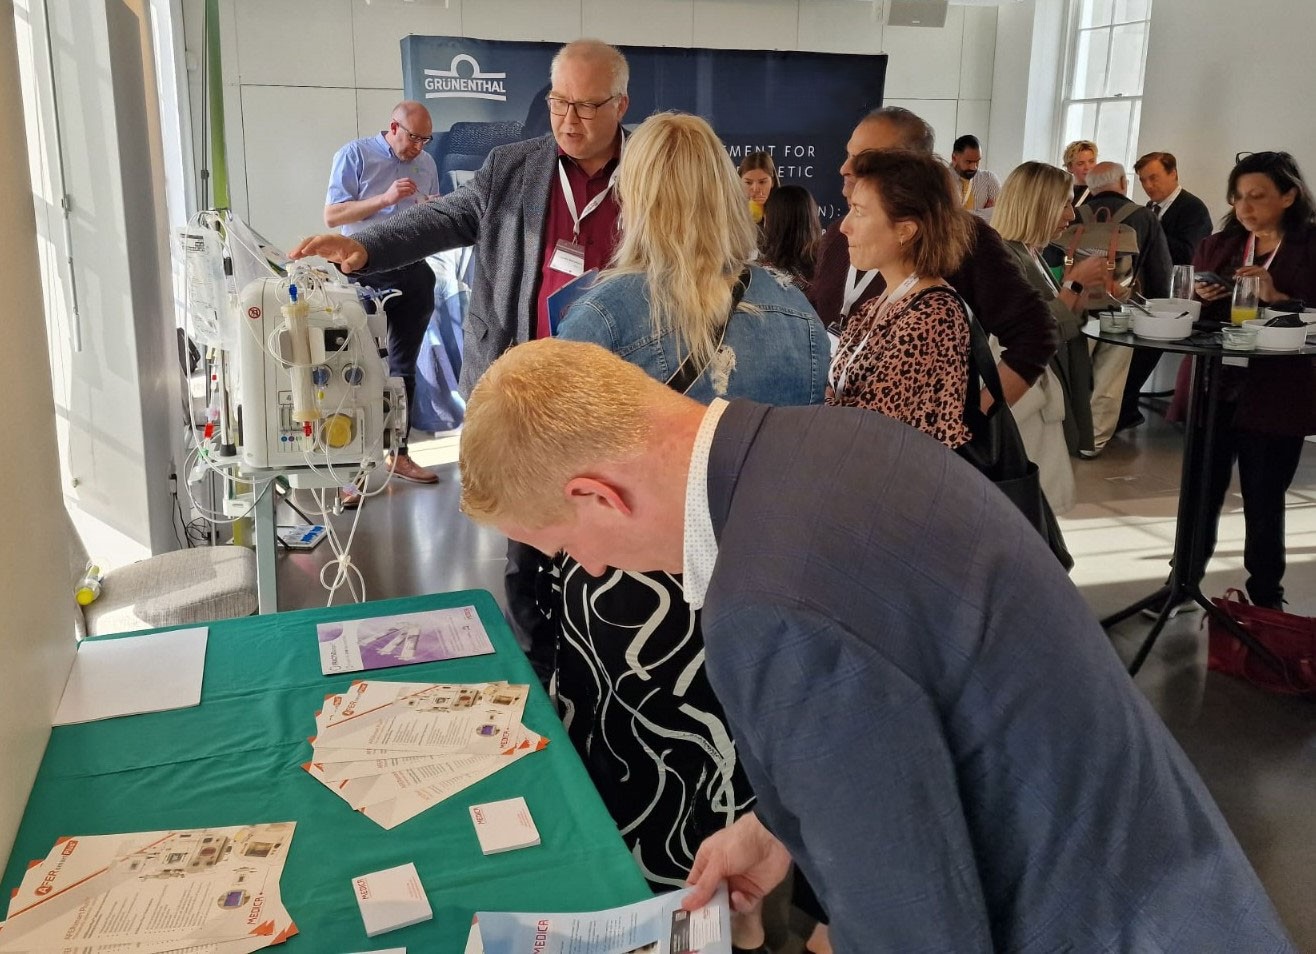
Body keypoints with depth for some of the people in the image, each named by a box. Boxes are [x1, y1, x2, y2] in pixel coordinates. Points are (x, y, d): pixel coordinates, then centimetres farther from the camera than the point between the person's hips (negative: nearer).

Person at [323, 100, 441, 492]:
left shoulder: (426, 163, 11)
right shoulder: (355, 155, -4)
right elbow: (332, 215, -10)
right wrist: (385, 199, -19)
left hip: (413, 272, 5)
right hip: (366, 272, -5)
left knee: (404, 367, 12)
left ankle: (399, 454, 23)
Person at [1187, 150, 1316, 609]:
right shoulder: (1215, 246, 8)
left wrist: (1276, 297, -21)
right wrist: (1200, 299, -8)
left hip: (1275, 396, -3)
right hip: (1213, 389, 3)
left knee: (1264, 502, 6)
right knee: (1202, 493, 7)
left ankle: (1266, 599, 22)